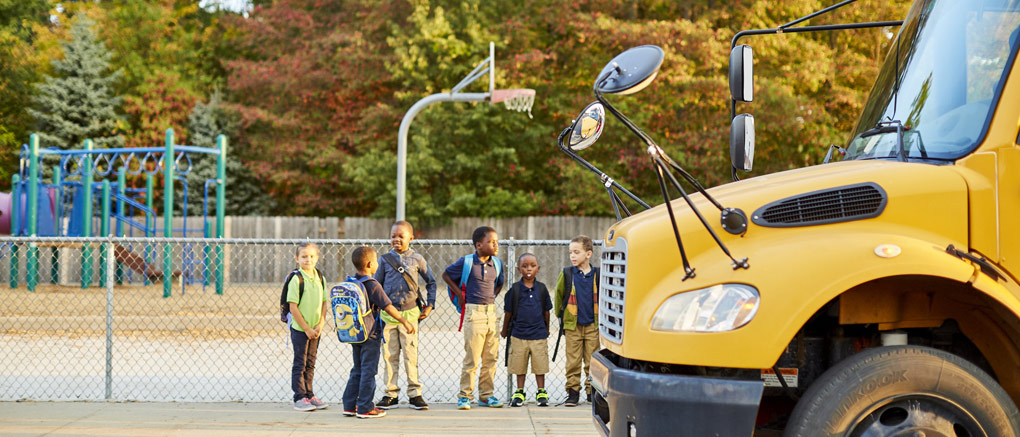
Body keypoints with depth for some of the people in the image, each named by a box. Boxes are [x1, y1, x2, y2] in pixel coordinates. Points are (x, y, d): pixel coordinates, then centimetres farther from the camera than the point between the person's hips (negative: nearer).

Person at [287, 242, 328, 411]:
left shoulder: (320, 278, 5)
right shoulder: (296, 279, -12)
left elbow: (324, 303, 9)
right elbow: (293, 307, -14)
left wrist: (320, 325, -3)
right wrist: (307, 329, -13)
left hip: (315, 330, 5)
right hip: (299, 328, -5)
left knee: (310, 364, 13)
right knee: (300, 364, 1)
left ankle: (309, 395, 22)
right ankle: (300, 398, 7)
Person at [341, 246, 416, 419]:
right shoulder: (373, 286, -16)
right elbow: (388, 307, -15)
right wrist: (405, 322, -6)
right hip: (370, 335, -7)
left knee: (357, 370, 16)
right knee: (368, 371, -1)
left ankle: (349, 406, 17)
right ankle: (365, 408, 1)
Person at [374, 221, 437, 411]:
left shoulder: (417, 259, 3)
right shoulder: (385, 259, 5)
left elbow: (431, 282, 14)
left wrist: (429, 305, 8)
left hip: (409, 312, -1)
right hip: (387, 313, 1)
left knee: (411, 354, -1)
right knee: (389, 354, 4)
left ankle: (414, 394, 6)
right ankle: (391, 393, 12)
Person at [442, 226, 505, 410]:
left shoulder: (496, 263, 8)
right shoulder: (466, 262, -6)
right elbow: (446, 274, 6)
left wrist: (492, 296, 9)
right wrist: (460, 294, 0)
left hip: (491, 312, 5)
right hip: (474, 312, -5)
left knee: (491, 357, 7)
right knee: (472, 358, -5)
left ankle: (486, 394, 16)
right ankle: (464, 395, 4)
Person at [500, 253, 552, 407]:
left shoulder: (541, 288, 1)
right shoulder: (515, 289, -3)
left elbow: (546, 311, 12)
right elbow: (508, 311, 5)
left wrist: (547, 329, 18)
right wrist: (505, 331, 12)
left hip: (539, 334, 1)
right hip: (519, 334, -1)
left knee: (540, 365, 5)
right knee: (519, 366, 7)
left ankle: (541, 393, 17)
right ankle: (519, 393, 20)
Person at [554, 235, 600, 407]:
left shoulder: (597, 274, 0)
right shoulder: (566, 274, -1)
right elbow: (558, 295, 13)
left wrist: (601, 318, 12)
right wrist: (561, 315, 15)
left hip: (593, 325, 0)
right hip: (572, 325, 0)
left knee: (592, 362, 3)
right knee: (573, 361, 0)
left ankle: (592, 392, 13)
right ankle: (573, 392, 8)